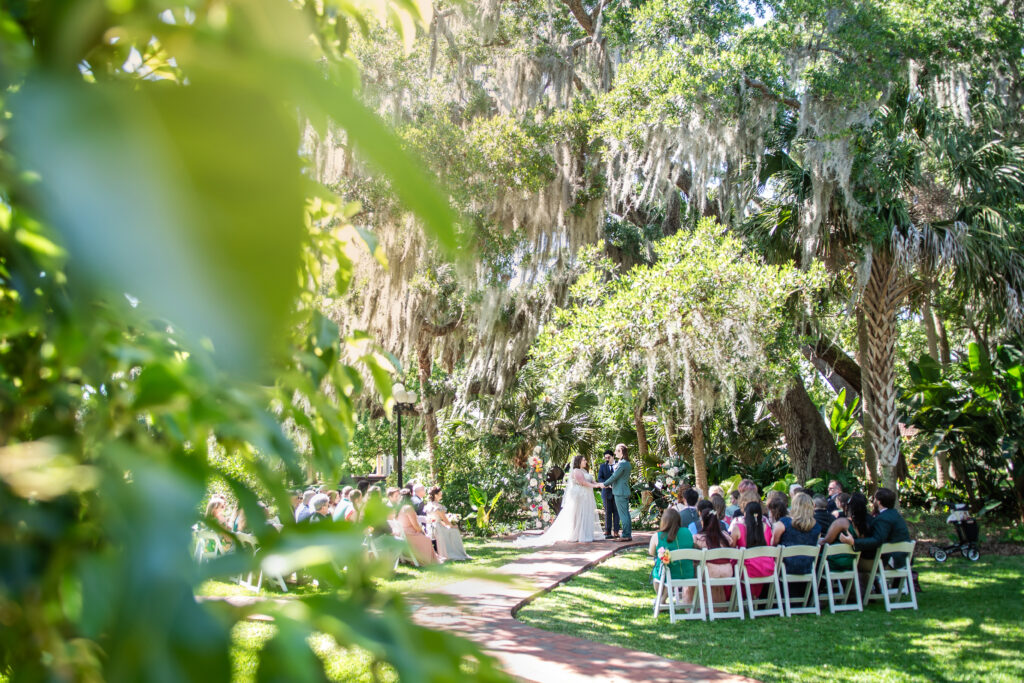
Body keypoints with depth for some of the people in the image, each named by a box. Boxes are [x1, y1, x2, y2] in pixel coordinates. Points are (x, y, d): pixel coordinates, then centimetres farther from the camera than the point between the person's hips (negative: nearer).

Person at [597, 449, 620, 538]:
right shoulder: (602, 466, 7)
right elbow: (599, 478, -2)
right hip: (607, 491, 0)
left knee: (616, 512, 0)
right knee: (608, 512, 1)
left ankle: (616, 531, 4)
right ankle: (608, 532, 3)